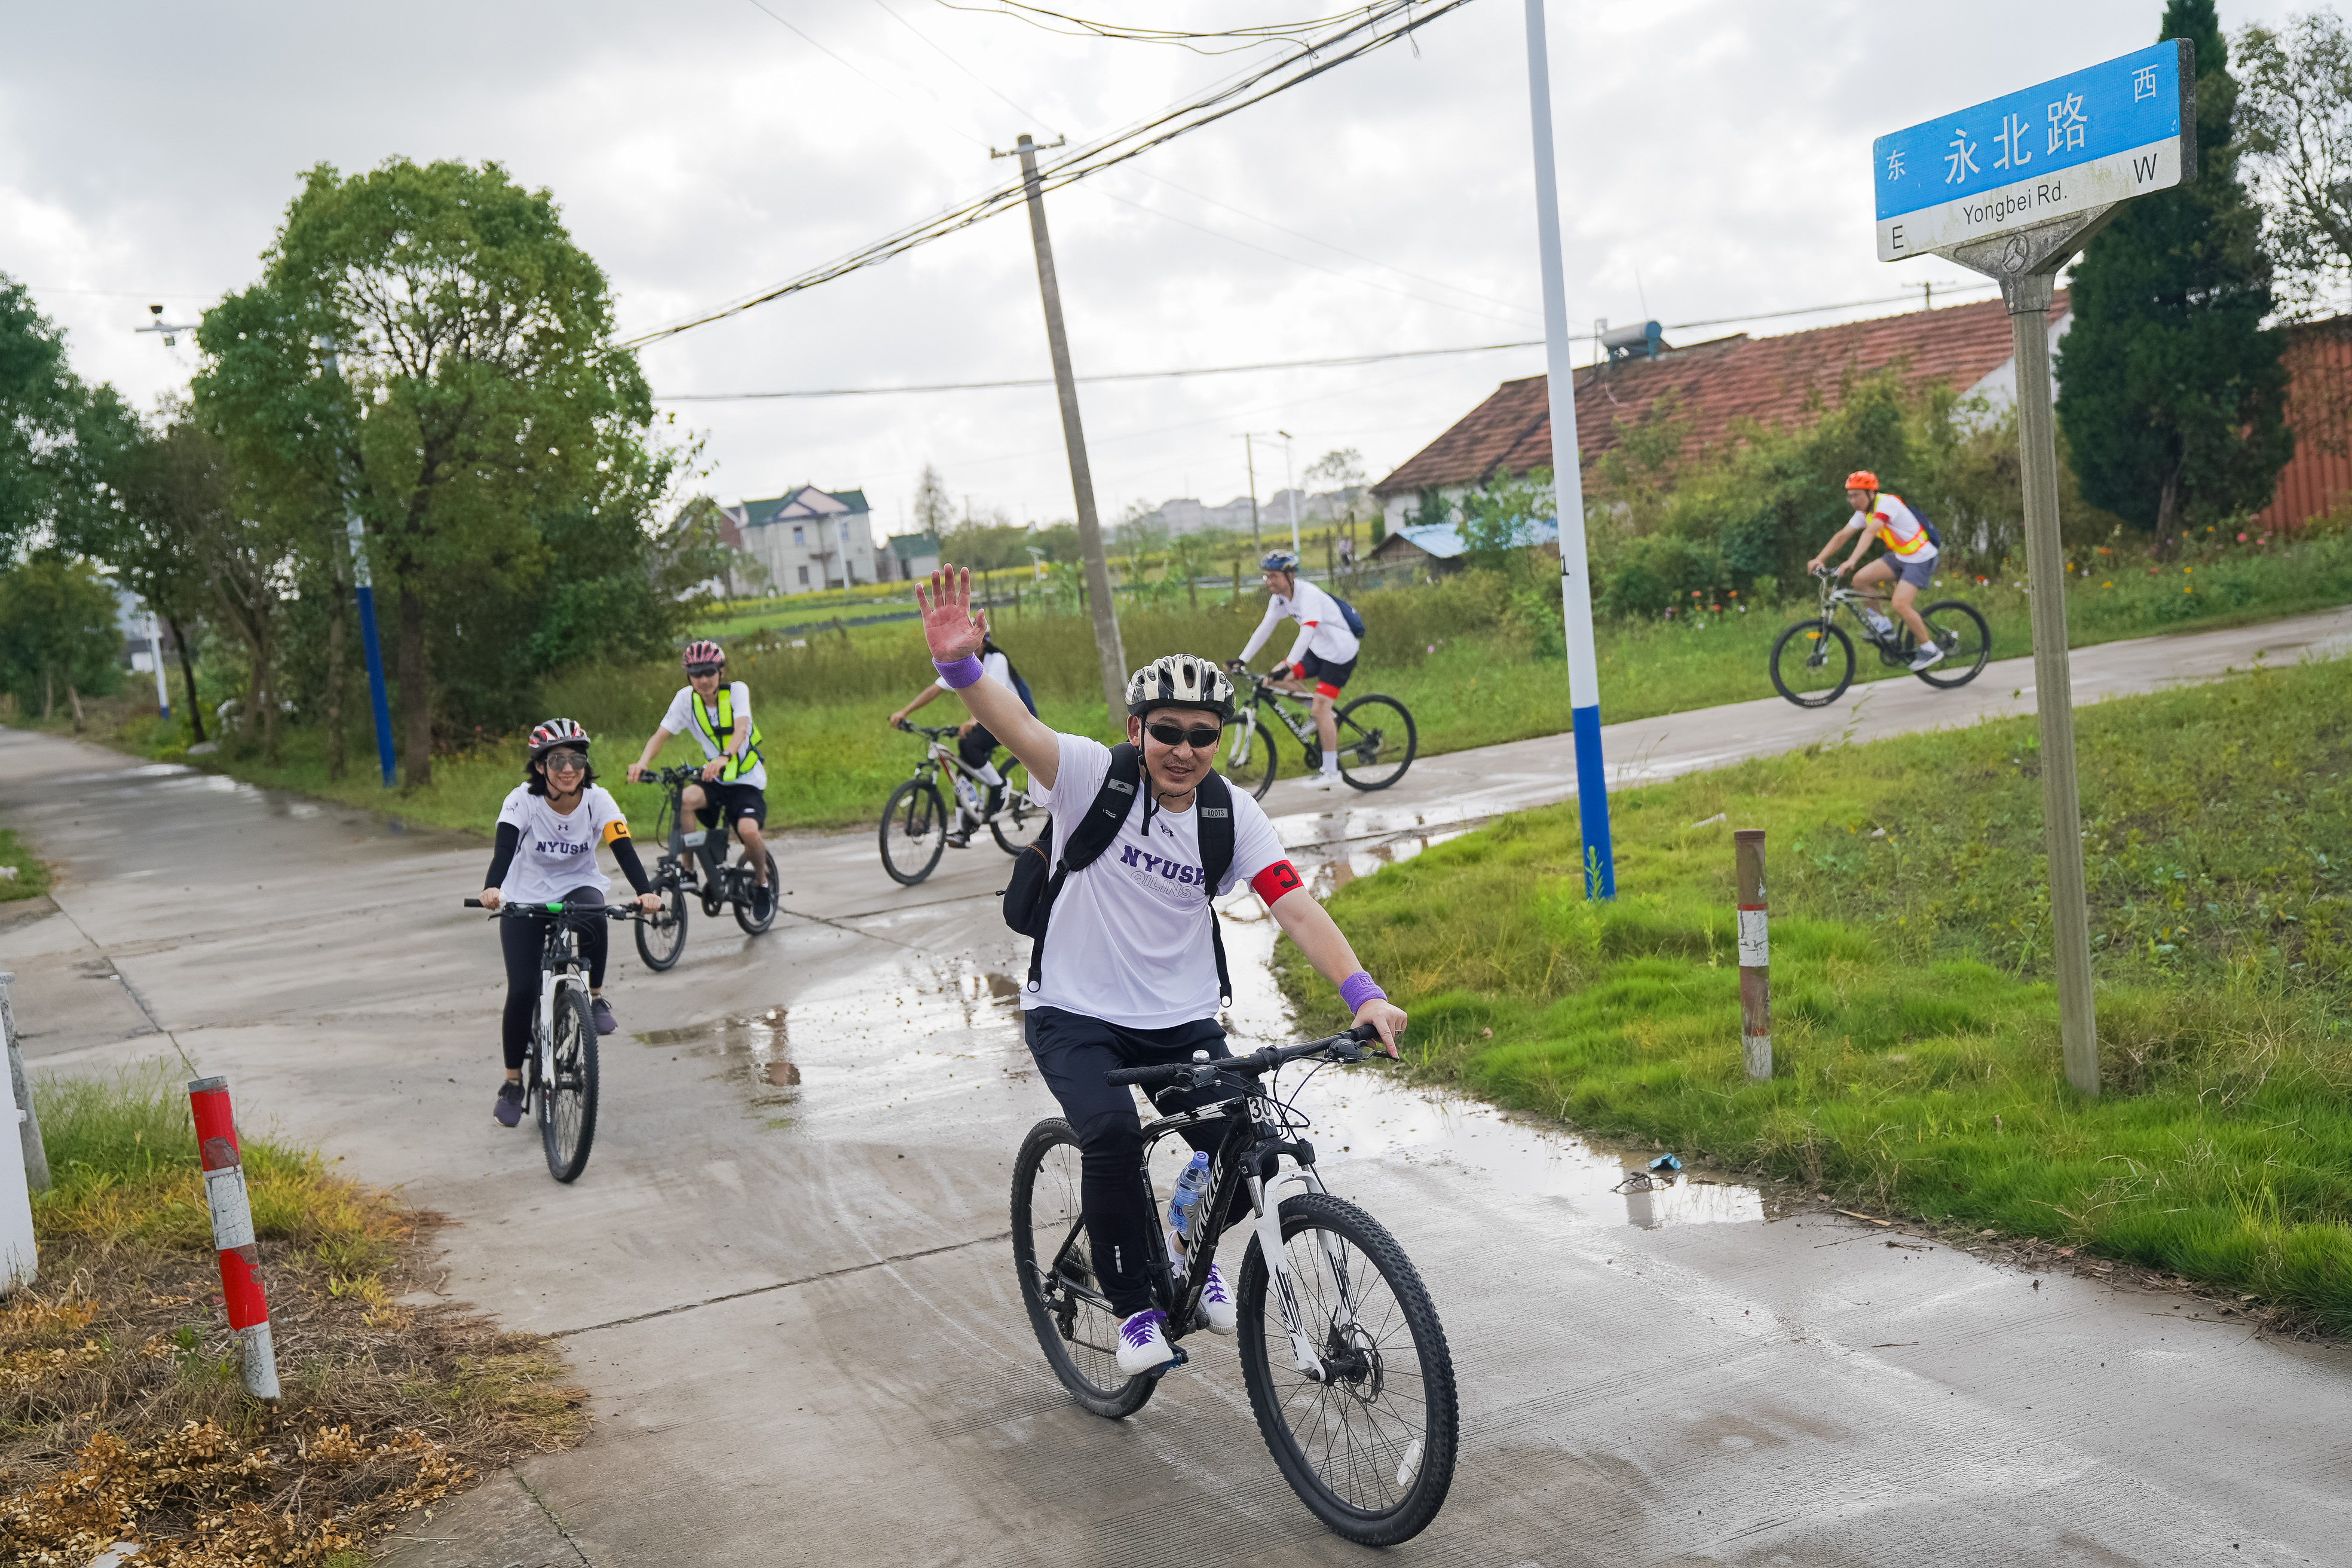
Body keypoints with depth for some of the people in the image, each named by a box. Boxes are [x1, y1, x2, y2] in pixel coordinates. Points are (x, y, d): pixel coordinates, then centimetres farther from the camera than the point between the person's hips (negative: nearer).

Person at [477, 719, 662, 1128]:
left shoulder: (597, 799, -16)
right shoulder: (523, 800, -19)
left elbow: (623, 849, -26)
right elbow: (504, 847, -33)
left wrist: (646, 892, -44)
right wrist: (491, 888, -54)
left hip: (578, 887, 1)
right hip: (526, 899, -1)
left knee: (592, 920, -37)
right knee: (522, 991, -10)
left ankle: (596, 998, -12)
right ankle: (513, 1083, 10)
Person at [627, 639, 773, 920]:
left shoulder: (737, 690, -13)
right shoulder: (686, 698, -5)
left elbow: (740, 730, -29)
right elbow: (661, 735, -12)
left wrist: (724, 758, -51)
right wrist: (643, 762, -34)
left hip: (747, 783, -3)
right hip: (714, 780, 3)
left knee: (748, 830, -30)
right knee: (682, 801, -31)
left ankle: (762, 883, 1)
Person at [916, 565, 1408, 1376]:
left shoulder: (1233, 814, -6)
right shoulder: (1096, 775, -14)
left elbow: (1298, 909, -14)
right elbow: (1017, 728, -32)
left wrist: (1363, 993, -29)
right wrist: (959, 665, -53)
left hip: (1181, 1019, 3)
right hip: (1074, 1013, -3)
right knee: (1113, 1133, -29)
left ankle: (1197, 1253, 25)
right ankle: (1134, 1303, -4)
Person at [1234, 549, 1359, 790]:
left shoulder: (1309, 595, -26)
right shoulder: (1279, 598, -1)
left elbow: (1307, 633, -37)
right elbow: (1265, 628, 2)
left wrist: (1287, 665, -45)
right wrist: (1242, 660, -3)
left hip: (1340, 653, -9)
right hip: (1318, 651, 9)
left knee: (1320, 708, -16)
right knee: (1276, 679, -3)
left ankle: (1330, 771, -8)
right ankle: (1329, 714, 11)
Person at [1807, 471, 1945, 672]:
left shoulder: (1887, 503, -24)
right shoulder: (1864, 512, 2)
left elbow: (1870, 533, -38)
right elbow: (1841, 535, 1)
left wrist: (1851, 561, -49)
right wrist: (1819, 559, -10)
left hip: (1921, 559, -8)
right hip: (1899, 556, 8)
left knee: (1900, 605, -21)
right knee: (1861, 579, -7)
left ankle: (1930, 650, -4)